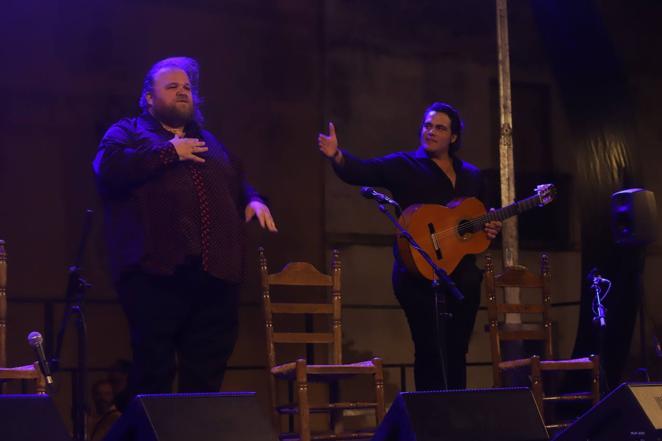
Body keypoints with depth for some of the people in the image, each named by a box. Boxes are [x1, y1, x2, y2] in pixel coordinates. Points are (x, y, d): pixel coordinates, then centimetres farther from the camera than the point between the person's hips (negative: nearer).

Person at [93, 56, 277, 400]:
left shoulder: (208, 142, 28)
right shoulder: (128, 133, 10)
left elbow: (239, 184, 34)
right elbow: (108, 169, -10)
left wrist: (253, 201, 10)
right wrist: (169, 152, -7)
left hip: (215, 272, 5)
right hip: (157, 270, -5)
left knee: (206, 377, 6)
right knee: (153, 375, -5)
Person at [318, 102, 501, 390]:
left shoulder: (471, 175, 17)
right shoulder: (404, 166, 1)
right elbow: (362, 172, -14)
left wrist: (492, 229, 3)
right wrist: (337, 156, -33)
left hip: (462, 277, 5)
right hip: (420, 276, -5)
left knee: (457, 353, 8)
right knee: (429, 352, -9)